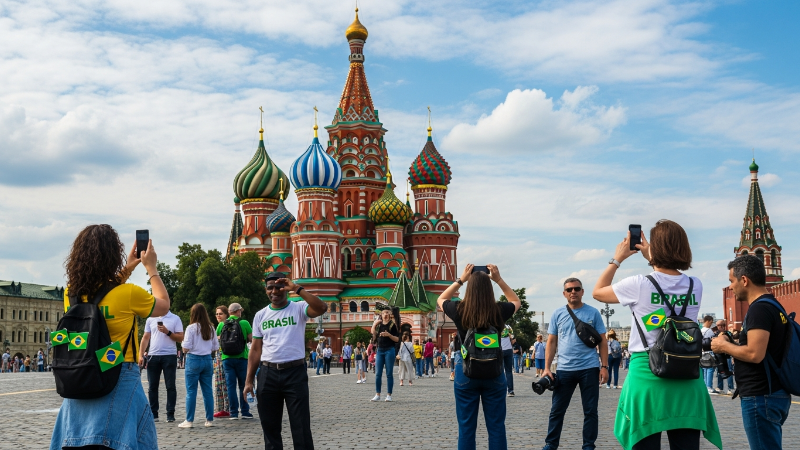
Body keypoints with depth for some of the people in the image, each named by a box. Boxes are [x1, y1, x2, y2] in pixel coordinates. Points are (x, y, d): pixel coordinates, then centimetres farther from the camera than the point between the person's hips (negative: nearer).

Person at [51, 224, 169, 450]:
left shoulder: (71, 294, 1)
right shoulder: (128, 294, -14)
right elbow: (164, 305, 7)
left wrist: (126, 270, 24)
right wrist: (151, 268, 17)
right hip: (120, 384, -5)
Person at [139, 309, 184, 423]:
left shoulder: (175, 319, 2)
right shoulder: (151, 319, 11)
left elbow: (180, 338, -1)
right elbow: (145, 338, 12)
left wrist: (167, 332, -14)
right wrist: (141, 355, 4)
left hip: (169, 356, -3)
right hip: (153, 356, 3)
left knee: (170, 386, 0)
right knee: (152, 386, 5)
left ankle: (170, 414, 5)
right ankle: (153, 414, 12)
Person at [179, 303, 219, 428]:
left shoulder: (191, 328, -9)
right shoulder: (211, 328, 5)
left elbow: (186, 348, -11)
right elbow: (216, 347, 9)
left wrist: (182, 343, 10)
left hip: (193, 360, -4)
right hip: (207, 360, 4)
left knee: (191, 391, 0)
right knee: (207, 391, 8)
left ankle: (189, 420, 1)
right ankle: (209, 420, 10)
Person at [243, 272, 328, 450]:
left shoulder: (299, 308, -2)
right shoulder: (260, 316, 9)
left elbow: (322, 308, -23)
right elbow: (256, 349, 11)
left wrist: (297, 289, -26)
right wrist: (249, 380, 6)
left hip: (295, 372, -4)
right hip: (267, 374, 4)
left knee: (301, 427, -1)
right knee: (270, 426, 11)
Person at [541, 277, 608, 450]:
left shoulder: (593, 313, 3)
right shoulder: (557, 314, 6)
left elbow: (602, 341, 4)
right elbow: (551, 342, 7)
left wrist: (604, 366, -4)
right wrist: (546, 368, 0)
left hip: (589, 369, -1)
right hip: (564, 369, 1)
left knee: (590, 411, 5)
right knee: (556, 411, 4)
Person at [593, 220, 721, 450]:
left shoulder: (640, 284, -8)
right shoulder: (695, 286, 4)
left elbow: (598, 292, 9)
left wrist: (617, 259, 18)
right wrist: (651, 259, 27)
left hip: (646, 374, -3)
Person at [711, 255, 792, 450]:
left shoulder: (759, 309, -16)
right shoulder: (772, 306, 15)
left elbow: (755, 354, -26)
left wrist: (724, 346, -10)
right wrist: (735, 341, 12)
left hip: (761, 397, -10)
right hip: (774, 394, 10)